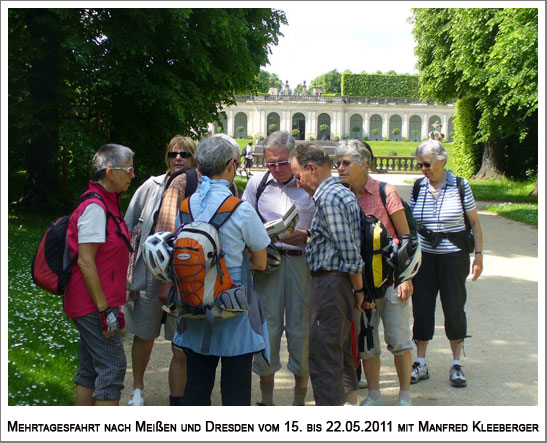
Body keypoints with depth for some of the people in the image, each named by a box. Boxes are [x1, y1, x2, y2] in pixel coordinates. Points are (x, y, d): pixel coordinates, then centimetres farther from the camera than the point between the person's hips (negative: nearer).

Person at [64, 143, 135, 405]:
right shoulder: (95, 207, -17)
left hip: (95, 304, 10)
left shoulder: (106, 204, 14)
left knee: (90, 369, 13)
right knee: (112, 367, -8)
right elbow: (85, 261, -21)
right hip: (94, 305, -10)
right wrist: (105, 308, -21)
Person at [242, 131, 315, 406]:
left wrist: (304, 235, -15)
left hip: (302, 262, -1)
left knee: (301, 327, 2)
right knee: (267, 326, 1)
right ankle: (266, 400, 15)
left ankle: (300, 400, 17)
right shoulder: (257, 183, 9)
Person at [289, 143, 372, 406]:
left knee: (323, 356, -7)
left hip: (329, 283, -11)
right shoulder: (341, 192, 16)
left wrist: (359, 289, -11)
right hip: (341, 283, 11)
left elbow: (349, 251, -18)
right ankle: (350, 403, 29)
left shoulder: (328, 197, -16)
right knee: (341, 351, 19)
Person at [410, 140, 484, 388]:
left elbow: (474, 222, 2)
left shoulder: (460, 186, -4)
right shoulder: (418, 187, 3)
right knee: (421, 307, 4)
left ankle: (456, 365, 17)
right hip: (424, 255, 3)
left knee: (454, 309, 3)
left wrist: (478, 254, -3)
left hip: (453, 256, -2)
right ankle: (420, 364, 16)